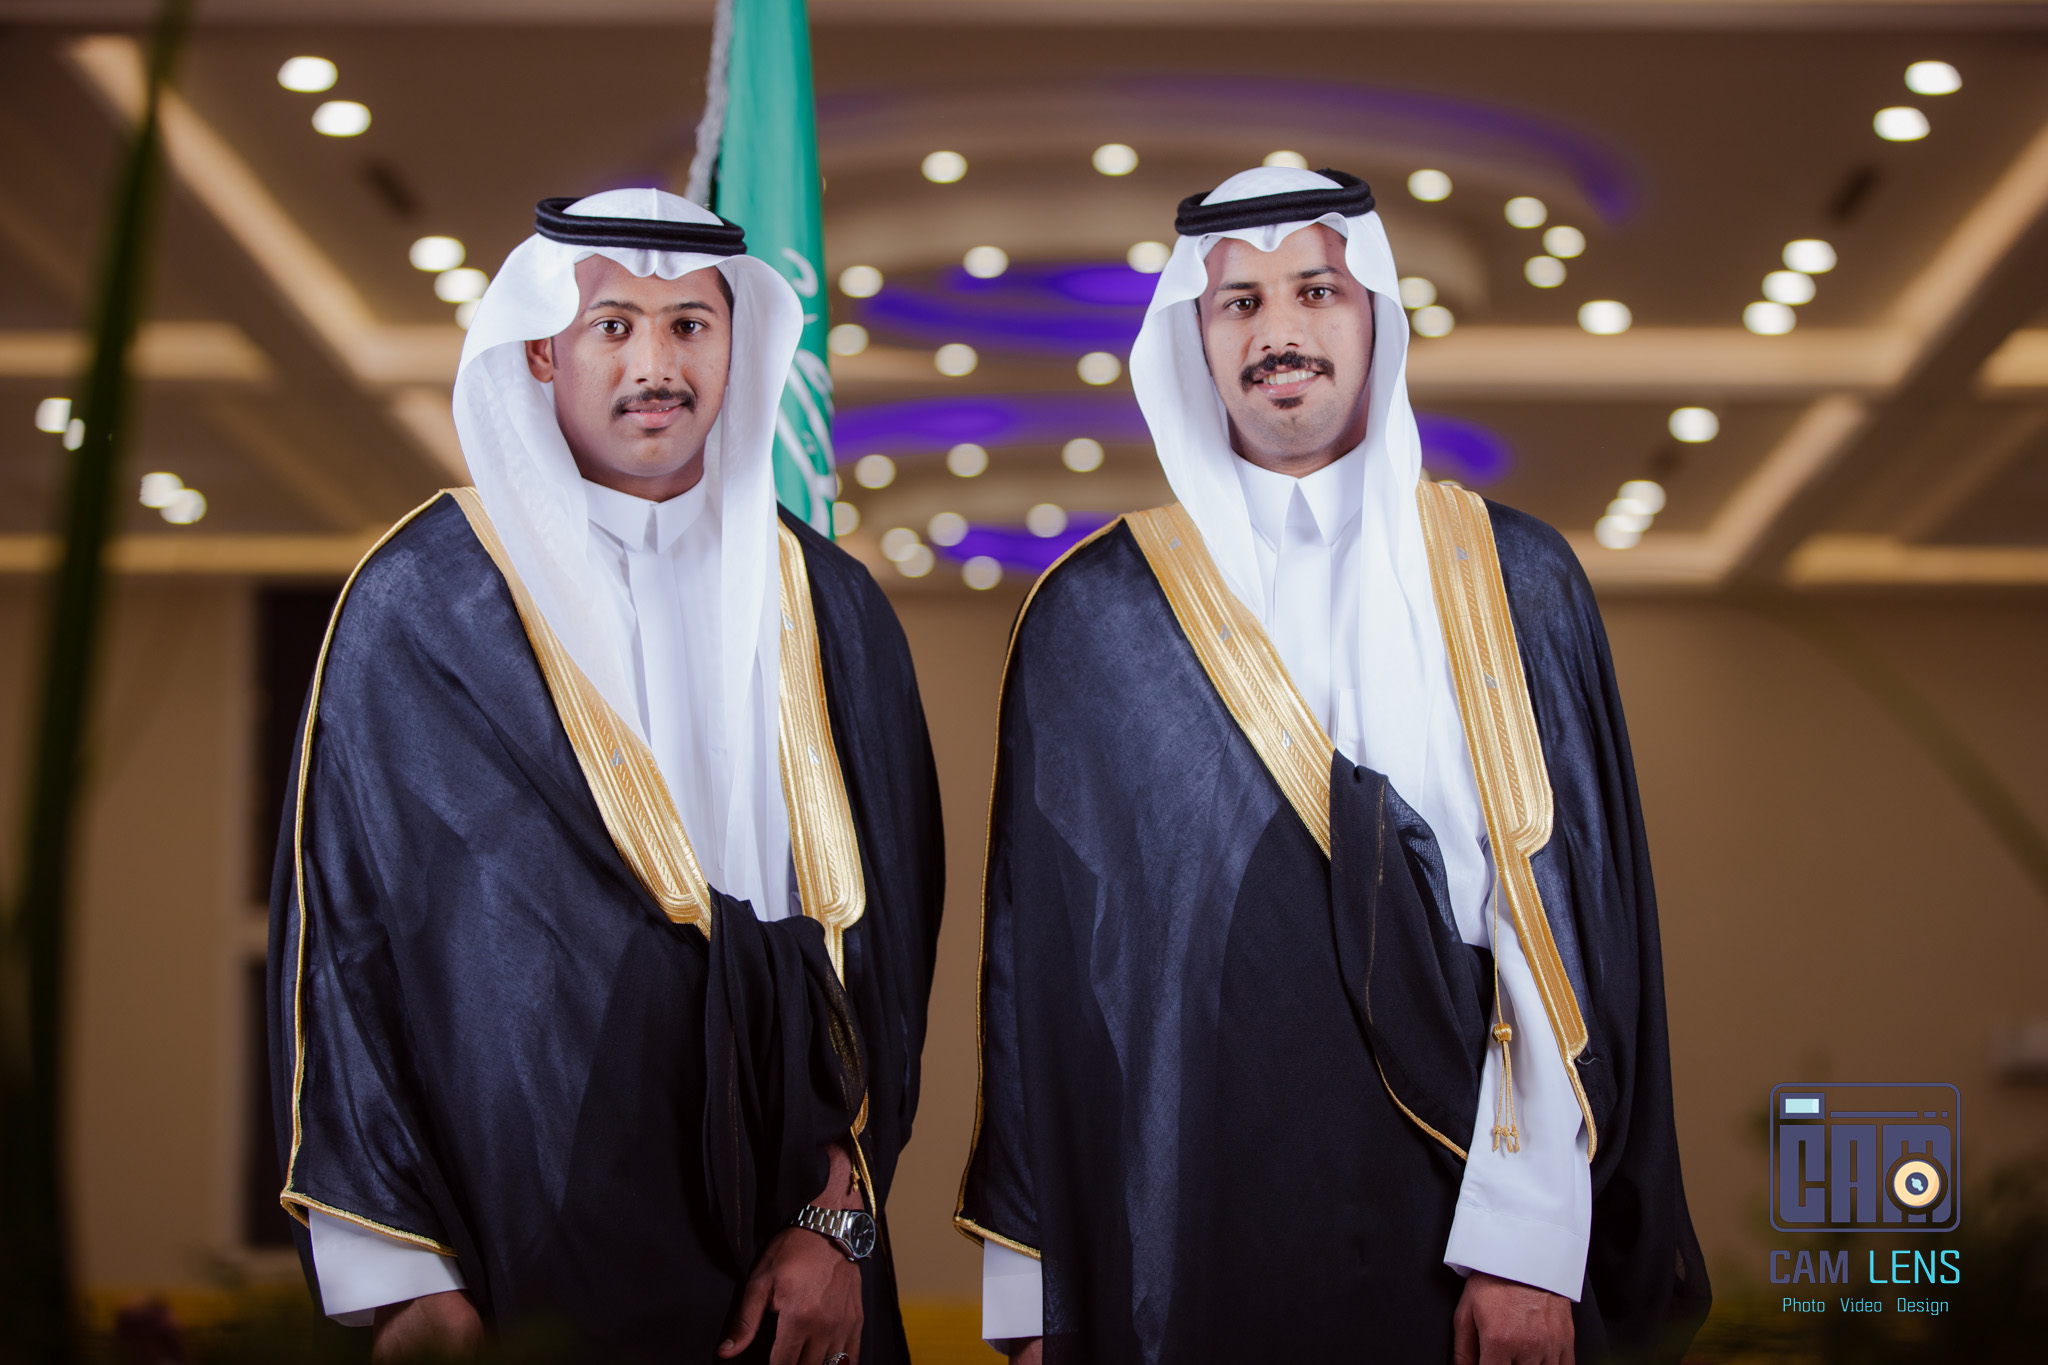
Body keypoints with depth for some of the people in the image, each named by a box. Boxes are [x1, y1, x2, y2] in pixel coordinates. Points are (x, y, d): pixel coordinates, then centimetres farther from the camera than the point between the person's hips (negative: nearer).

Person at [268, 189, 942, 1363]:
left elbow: (886, 926, 5)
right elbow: (342, 927, -5)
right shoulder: (419, 607, -4)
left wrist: (839, 1217, -4)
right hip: (520, 1255, -3)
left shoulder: (826, 611, 5)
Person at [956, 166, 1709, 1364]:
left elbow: (1569, 914, -3)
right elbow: (1037, 949, 2)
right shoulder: (1094, 618, 2)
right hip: (1184, 1244, 0)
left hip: (1454, 1220, 0)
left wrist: (1534, 1246, -13)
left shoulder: (1511, 583, 2)